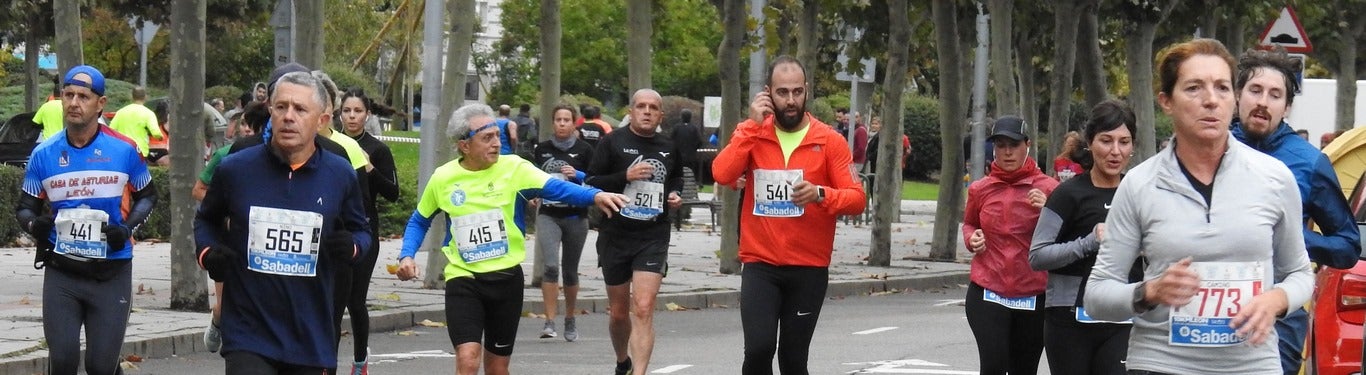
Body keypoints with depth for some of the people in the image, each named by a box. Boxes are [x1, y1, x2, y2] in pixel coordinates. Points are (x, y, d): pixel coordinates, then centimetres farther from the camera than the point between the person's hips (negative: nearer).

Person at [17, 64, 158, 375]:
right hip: (61, 272, 1)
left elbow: (147, 196, 10)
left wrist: (128, 227, -9)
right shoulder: (44, 154, 1)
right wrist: (34, 224, -15)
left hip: (112, 273, -1)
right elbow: (25, 208, 9)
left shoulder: (124, 150, -4)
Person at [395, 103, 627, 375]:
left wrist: (595, 195, -39)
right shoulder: (443, 178, -2)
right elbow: (420, 221, 14)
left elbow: (553, 187, -21)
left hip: (506, 278, 1)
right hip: (463, 278, -1)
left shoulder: (512, 167, -7)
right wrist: (407, 255, -3)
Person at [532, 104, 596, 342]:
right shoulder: (542, 149, 10)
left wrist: (578, 175, -13)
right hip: (548, 215, 1)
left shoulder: (584, 150, 2)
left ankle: (570, 320, 26)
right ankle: (550, 322, -17)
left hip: (575, 217, -1)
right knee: (550, 266, -16)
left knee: (570, 270, 9)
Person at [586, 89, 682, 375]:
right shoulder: (612, 143, -3)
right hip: (615, 236, 0)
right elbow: (590, 183, -7)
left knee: (643, 309, -15)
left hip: (653, 238, 0)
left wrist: (675, 194, 6)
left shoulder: (668, 148, 8)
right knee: (619, 313, 13)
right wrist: (625, 176, -20)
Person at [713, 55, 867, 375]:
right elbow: (722, 175, -14)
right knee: (759, 347, -17)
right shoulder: (751, 133, 3)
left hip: (809, 268, 0)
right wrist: (753, 125, -14)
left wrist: (821, 194, -23)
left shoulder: (829, 141, -1)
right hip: (760, 266, 0)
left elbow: (857, 199, -4)